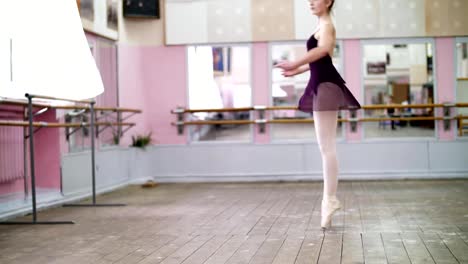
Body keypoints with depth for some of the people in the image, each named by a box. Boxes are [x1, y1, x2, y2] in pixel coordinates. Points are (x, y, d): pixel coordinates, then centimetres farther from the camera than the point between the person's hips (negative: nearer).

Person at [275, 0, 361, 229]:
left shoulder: (326, 25, -8)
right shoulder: (323, 26, 22)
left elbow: (323, 49, -30)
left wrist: (295, 64, -33)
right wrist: (297, 71, 37)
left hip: (326, 86, -11)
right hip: (322, 86, 11)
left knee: (326, 147, -10)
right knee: (326, 147, 11)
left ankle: (330, 199, -7)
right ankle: (330, 198, 15)